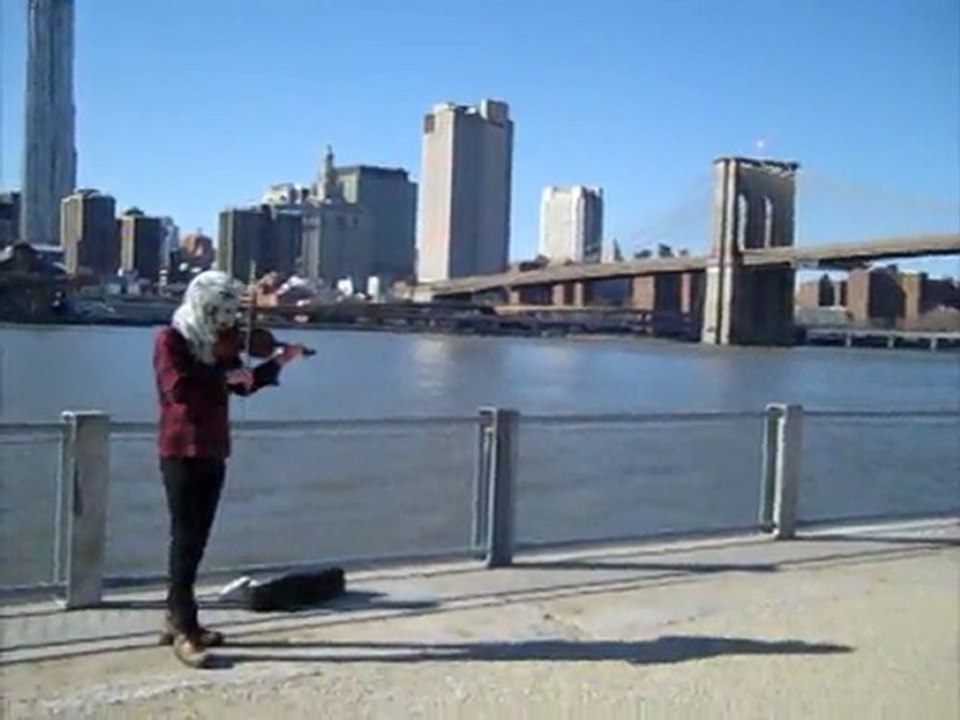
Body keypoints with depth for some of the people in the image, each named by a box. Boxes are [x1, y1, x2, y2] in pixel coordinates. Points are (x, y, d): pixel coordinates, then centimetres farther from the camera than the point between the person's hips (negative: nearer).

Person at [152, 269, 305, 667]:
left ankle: (175, 620, 21)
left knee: (196, 538, 11)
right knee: (186, 538, -6)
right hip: (182, 452, -7)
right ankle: (184, 631, -2)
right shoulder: (170, 339, -9)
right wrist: (223, 376, -17)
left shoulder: (218, 341, 13)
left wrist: (280, 361, 5)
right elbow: (179, 388, -24)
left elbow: (243, 385, 15)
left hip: (213, 452, 7)